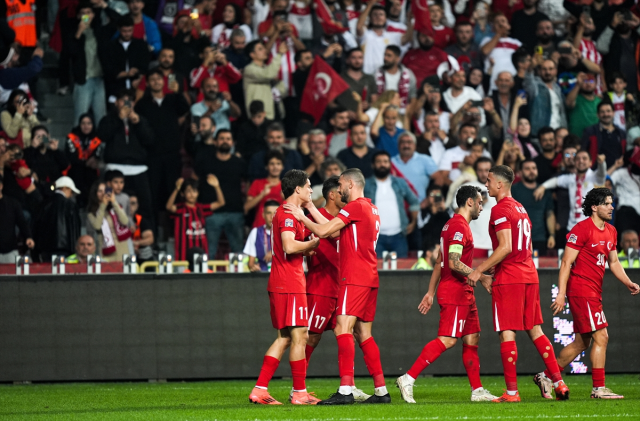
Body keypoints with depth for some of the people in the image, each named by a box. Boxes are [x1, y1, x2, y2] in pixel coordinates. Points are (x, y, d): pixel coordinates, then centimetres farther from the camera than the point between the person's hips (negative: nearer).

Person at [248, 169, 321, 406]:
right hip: (289, 285, -10)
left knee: (284, 337, 10)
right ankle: (300, 393, -4)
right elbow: (289, 246, -24)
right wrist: (315, 243, -15)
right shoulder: (288, 213, -12)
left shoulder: (288, 212, 21)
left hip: (281, 284, 10)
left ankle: (259, 390, 7)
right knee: (299, 335, -7)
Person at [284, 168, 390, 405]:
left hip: (355, 279, -10)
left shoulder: (356, 207, -9)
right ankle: (381, 390, 10)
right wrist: (311, 208, 20)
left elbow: (323, 231, -12)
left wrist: (301, 217, 2)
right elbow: (333, 231, 20)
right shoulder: (371, 209, 20)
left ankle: (345, 391, -24)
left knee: (343, 329, -15)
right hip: (370, 279, 10)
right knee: (363, 334, 12)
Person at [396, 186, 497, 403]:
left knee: (472, 339, 9)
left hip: (464, 294, 11)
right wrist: (481, 278, -19)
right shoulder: (459, 226, -13)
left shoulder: (453, 225, 19)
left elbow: (439, 262, 21)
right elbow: (454, 263, -22)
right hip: (455, 292, -11)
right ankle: (408, 379, -16)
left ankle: (477, 390, 10)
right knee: (447, 340, -14)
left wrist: (431, 292, 22)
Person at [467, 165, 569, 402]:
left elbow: (505, 248, -19)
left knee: (507, 333, -6)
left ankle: (511, 392, -7)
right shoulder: (520, 209, 18)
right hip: (529, 275, 9)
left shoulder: (500, 210, -10)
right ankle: (558, 382, 8)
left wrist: (479, 271, -15)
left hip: (509, 277, -9)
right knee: (535, 330, 13)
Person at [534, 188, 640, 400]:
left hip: (594, 292, 9)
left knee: (582, 342, 12)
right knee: (601, 337, -11)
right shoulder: (582, 229, -12)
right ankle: (599, 388, -7)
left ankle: (546, 377, 21)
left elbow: (614, 262, 23)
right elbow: (566, 262, -13)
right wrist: (561, 293, -18)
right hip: (581, 289, -9)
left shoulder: (610, 232, 14)